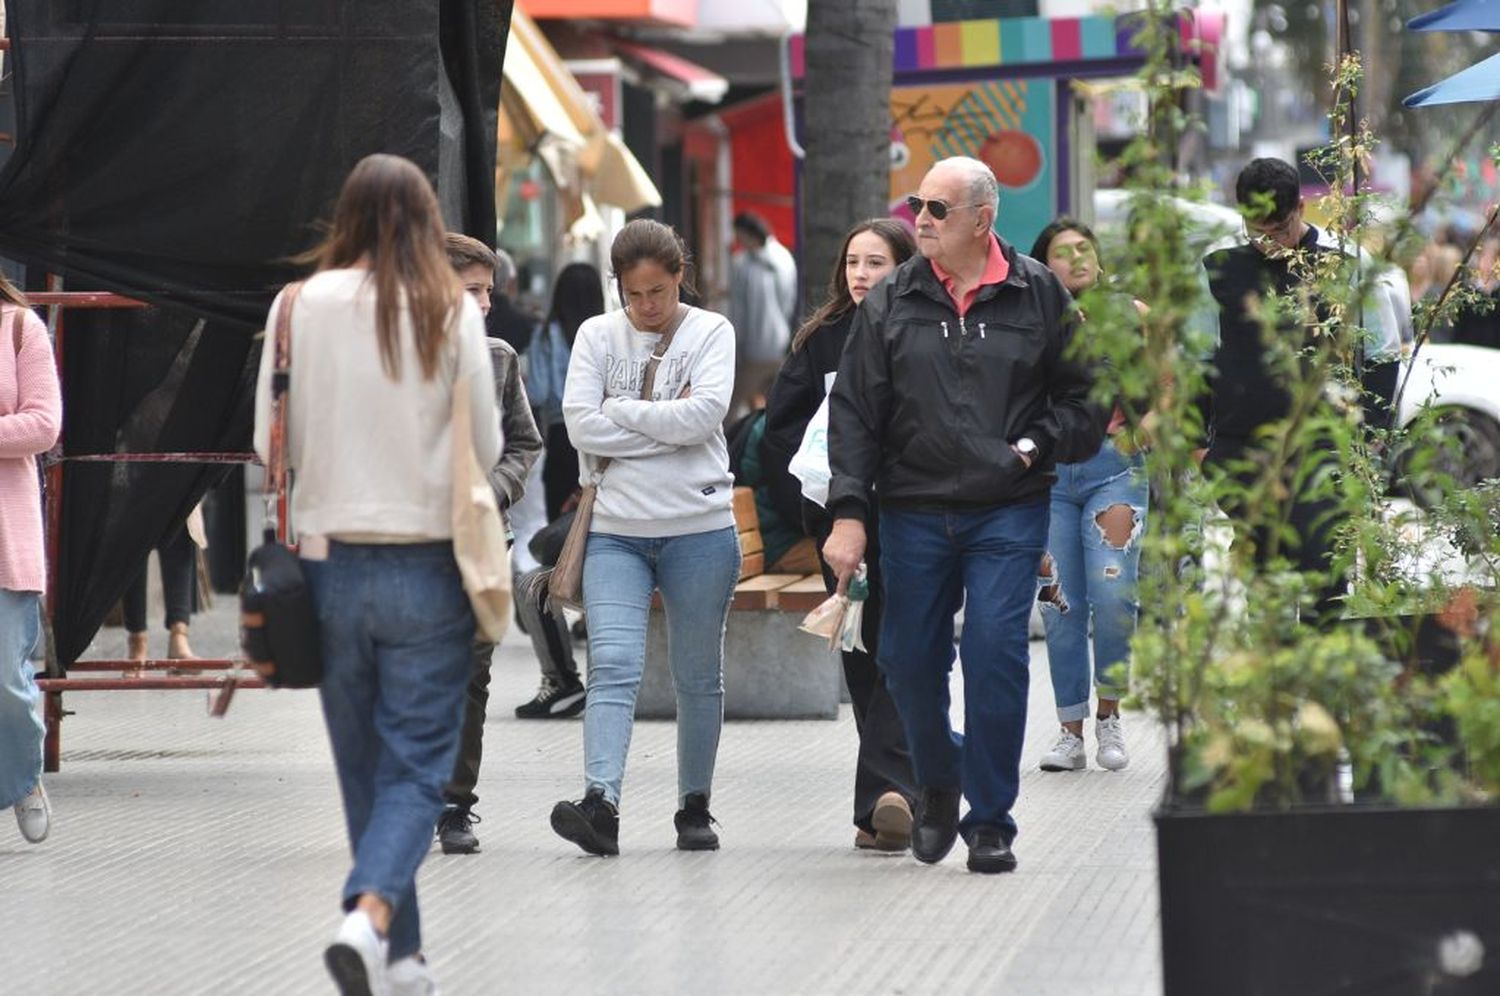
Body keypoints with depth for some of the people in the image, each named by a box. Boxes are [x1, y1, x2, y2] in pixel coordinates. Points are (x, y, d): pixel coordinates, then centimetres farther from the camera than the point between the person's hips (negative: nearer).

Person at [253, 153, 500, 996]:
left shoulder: (301, 306, -5)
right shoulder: (452, 311, -8)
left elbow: (272, 440, 0)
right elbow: (488, 446, -3)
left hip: (331, 563, 2)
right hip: (427, 569, -2)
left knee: (365, 766, 14)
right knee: (417, 765, 3)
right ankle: (372, 918, -20)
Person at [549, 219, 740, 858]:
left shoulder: (710, 332, 1)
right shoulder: (597, 336, 6)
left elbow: (703, 415, -14)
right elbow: (580, 426, -6)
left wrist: (620, 409, -8)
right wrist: (663, 423, -10)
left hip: (700, 529, 0)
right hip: (615, 529, 0)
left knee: (698, 675, 10)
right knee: (613, 665, -14)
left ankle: (695, 806, 21)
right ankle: (601, 804, -26)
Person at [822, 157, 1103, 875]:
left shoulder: (1039, 295, 3)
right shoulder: (891, 302, 5)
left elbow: (1085, 397, 10)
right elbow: (854, 412, 3)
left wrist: (1037, 448, -5)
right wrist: (847, 511, -5)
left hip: (1008, 512, -2)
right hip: (914, 512, 2)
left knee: (995, 655, -10)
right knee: (910, 661, 5)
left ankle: (991, 821, 1)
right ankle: (937, 783, 33)